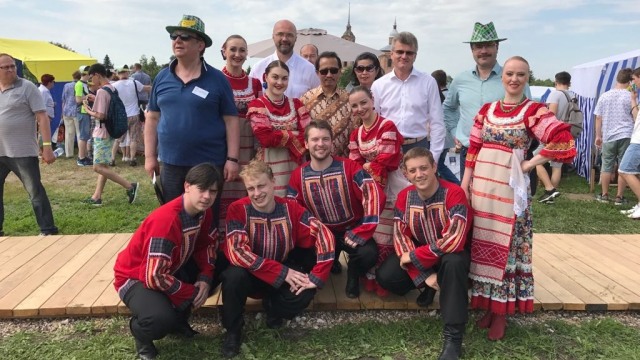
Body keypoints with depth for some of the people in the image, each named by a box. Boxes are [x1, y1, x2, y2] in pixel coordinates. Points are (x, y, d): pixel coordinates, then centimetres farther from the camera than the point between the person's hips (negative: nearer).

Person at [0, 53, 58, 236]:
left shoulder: (27, 87, -5)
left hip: (22, 152, -6)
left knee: (35, 192, -1)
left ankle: (48, 231, 6)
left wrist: (47, 146, -18)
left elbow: (42, 117, -10)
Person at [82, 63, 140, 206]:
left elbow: (101, 115, -24)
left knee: (98, 167, -7)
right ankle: (96, 197, 18)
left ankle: (130, 186, -8)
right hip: (109, 132, 10)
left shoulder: (101, 91, -19)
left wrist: (88, 110, -7)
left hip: (102, 134, -10)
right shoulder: (113, 89, 9)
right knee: (103, 166, 12)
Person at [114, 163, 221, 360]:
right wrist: (191, 294, -21)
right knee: (161, 319, -35)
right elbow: (154, 277, -33)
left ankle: (178, 318, 14)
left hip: (171, 270, 8)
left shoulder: (203, 211, -10)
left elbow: (207, 243, 4)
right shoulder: (165, 220, -34)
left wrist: (205, 278, -14)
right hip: (136, 278, -8)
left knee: (217, 271, -2)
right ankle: (139, 330, 4)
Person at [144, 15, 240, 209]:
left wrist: (232, 159, -9)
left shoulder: (217, 79, -4)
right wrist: (150, 156, 6)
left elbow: (231, 120, -5)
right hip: (170, 164, 3)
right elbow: (152, 118, 10)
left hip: (209, 164, -3)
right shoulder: (162, 77, 6)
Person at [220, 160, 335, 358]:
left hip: (283, 278, 2)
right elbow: (237, 252, -28)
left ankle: (273, 308, 10)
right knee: (234, 276, -34)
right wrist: (283, 272, -31)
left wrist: (317, 277, -27)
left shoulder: (290, 208, -13)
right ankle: (233, 330, -5)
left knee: (304, 293, -28)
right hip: (250, 275, -1)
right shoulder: (238, 210, -19)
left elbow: (324, 236, -17)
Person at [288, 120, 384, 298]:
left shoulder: (349, 167, -13)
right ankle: (330, 262, 15)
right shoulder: (298, 175, -4)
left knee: (368, 253, -33)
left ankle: (353, 275, 8)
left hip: (352, 229, -3)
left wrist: (362, 232, -27)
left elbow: (375, 195, -22)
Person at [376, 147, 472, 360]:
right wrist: (424, 276, -23)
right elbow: (401, 238, -12)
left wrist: (414, 257, -25)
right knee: (385, 276, -20)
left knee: (453, 262, -40)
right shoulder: (404, 197, -9)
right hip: (418, 252, 4)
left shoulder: (454, 193, -24)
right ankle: (428, 287, 8)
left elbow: (453, 241, -31)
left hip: (452, 253, -4)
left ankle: (453, 337, -29)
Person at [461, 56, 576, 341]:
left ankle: (501, 311, 17)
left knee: (506, 246, 4)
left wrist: (530, 165, -13)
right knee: (481, 243, 9)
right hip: (481, 184, 4)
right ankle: (487, 305, 24)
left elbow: (562, 139, -19)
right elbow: (474, 148, 10)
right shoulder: (486, 109, 9)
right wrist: (465, 181, 4)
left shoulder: (534, 110, -5)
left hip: (509, 187, -4)